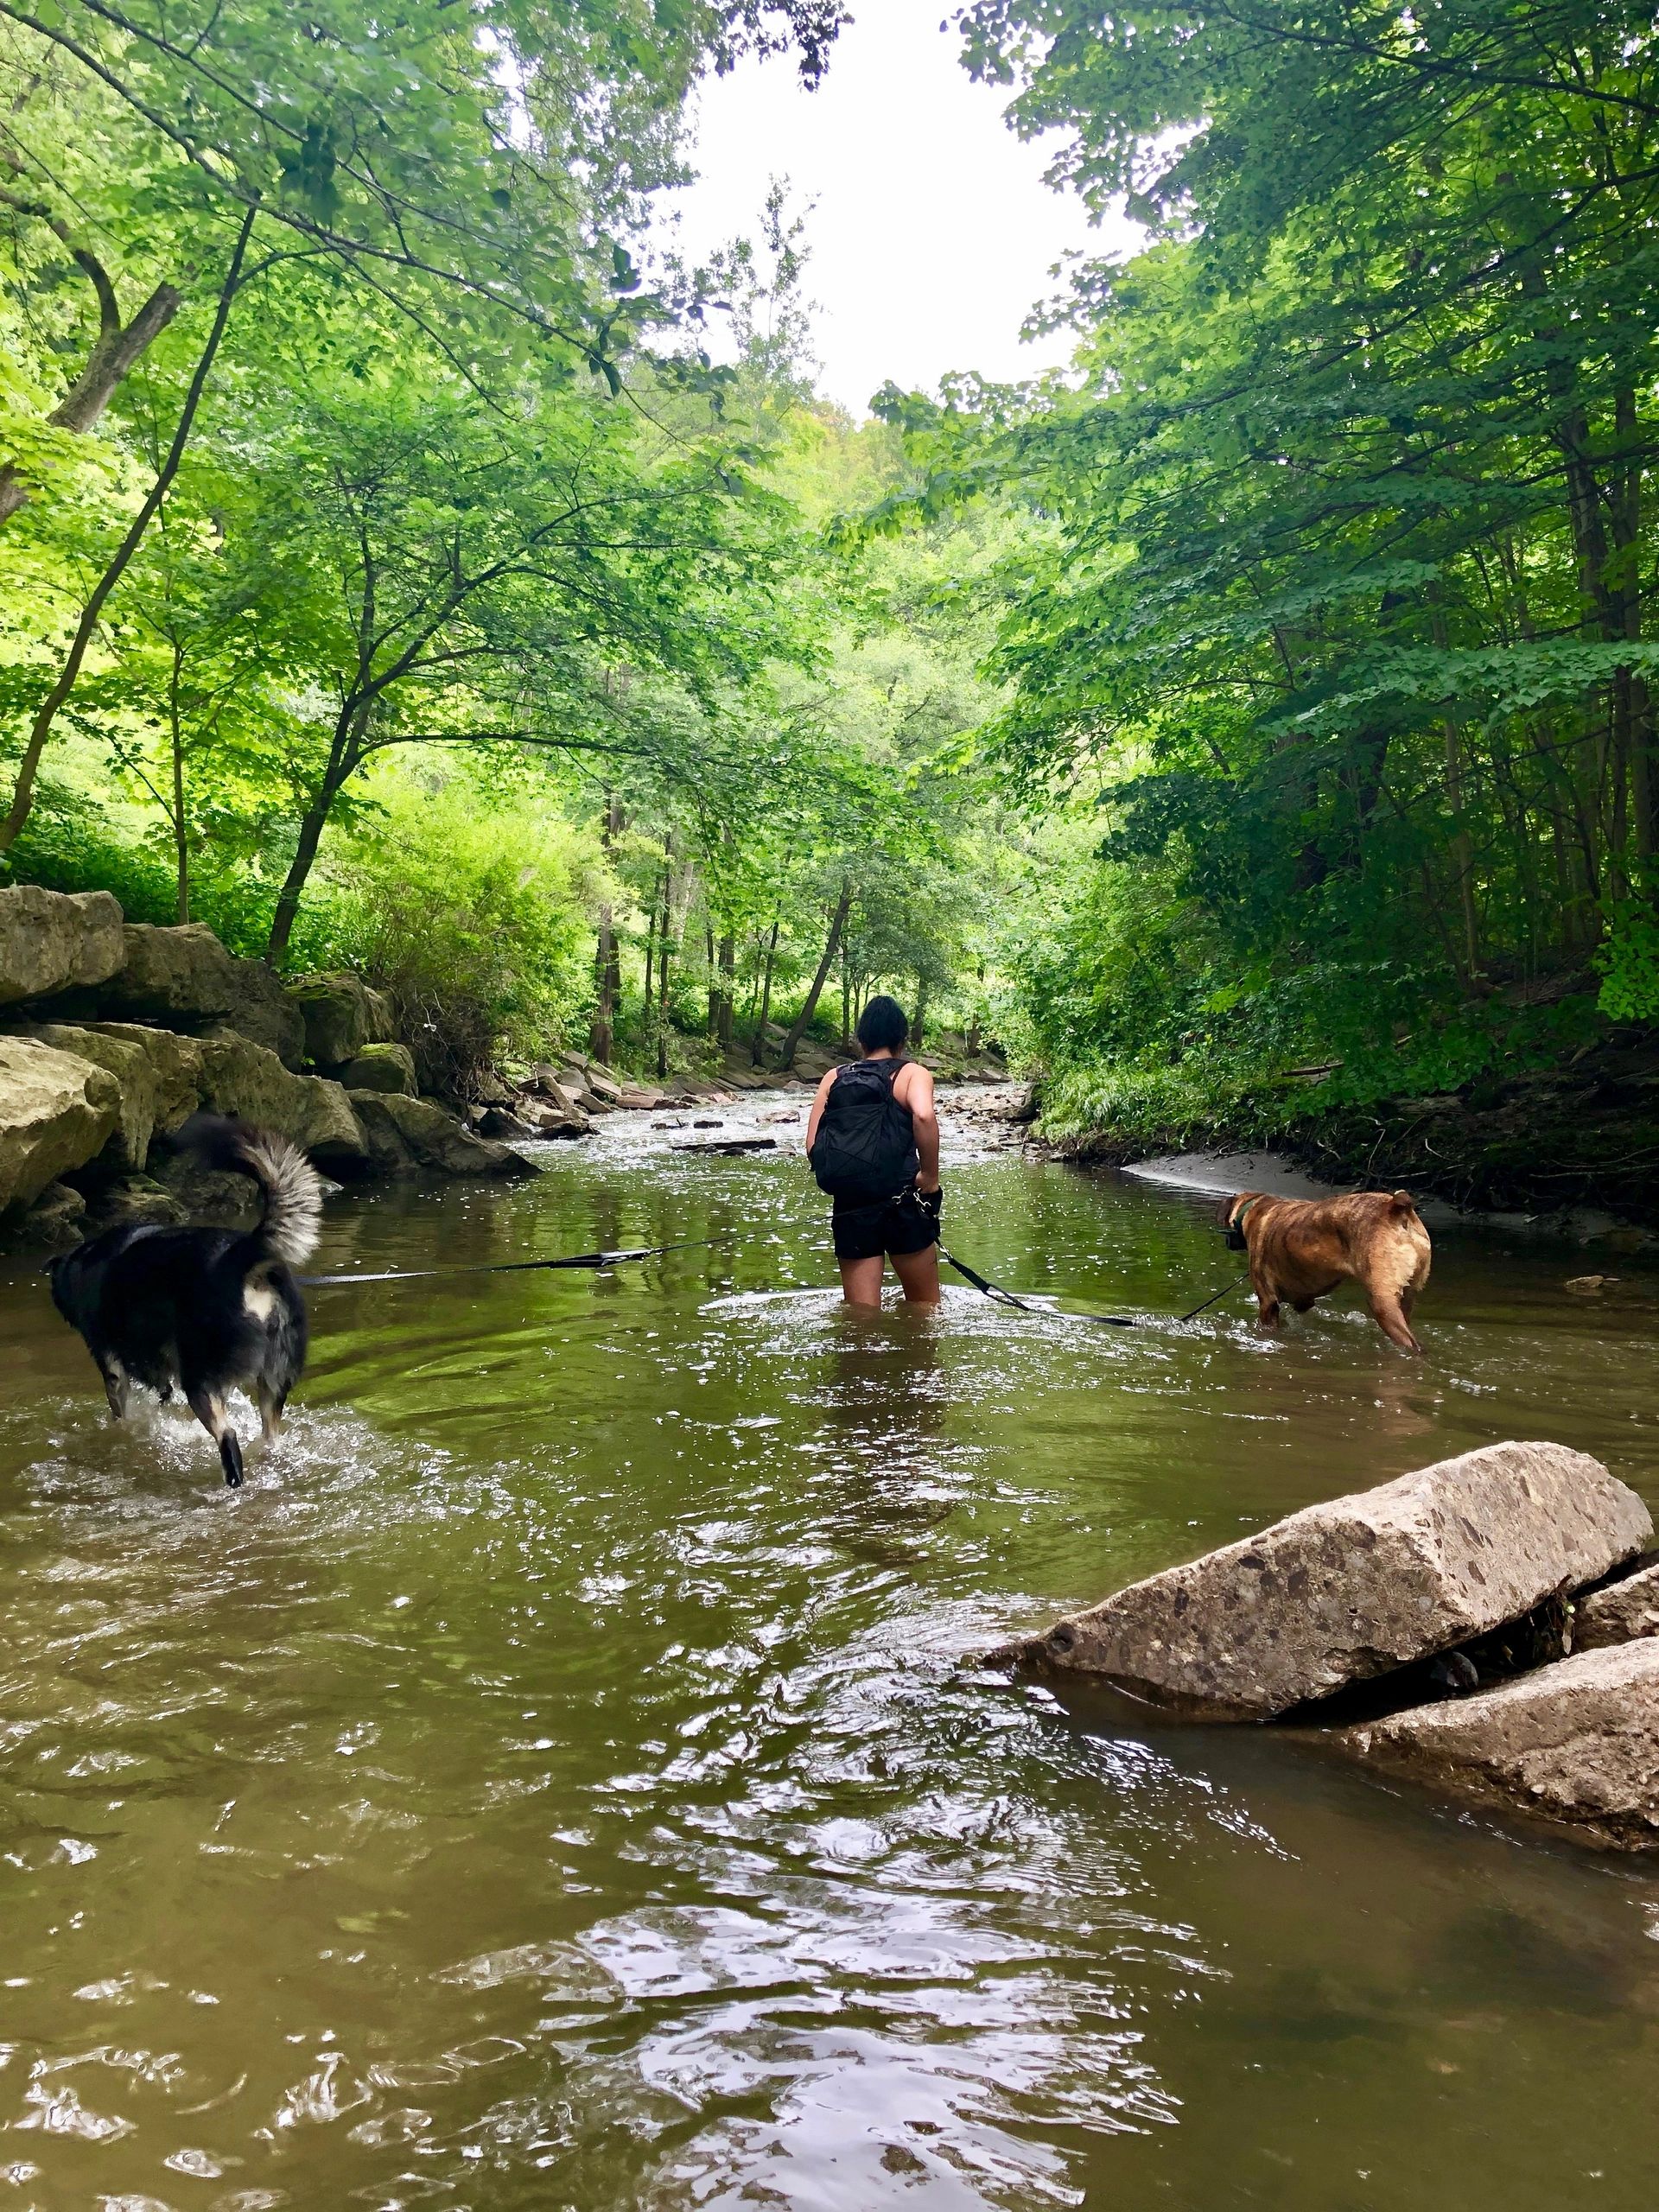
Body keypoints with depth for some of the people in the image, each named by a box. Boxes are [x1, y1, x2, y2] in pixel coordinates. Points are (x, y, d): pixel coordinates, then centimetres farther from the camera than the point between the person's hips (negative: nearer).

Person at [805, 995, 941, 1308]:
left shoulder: (834, 1078, 13)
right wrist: (930, 1176, -12)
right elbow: (923, 1116, -21)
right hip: (901, 1202, -3)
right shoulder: (912, 1073, 2)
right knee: (925, 1308, 15)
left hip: (848, 1208, 3)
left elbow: (812, 1145, 4)